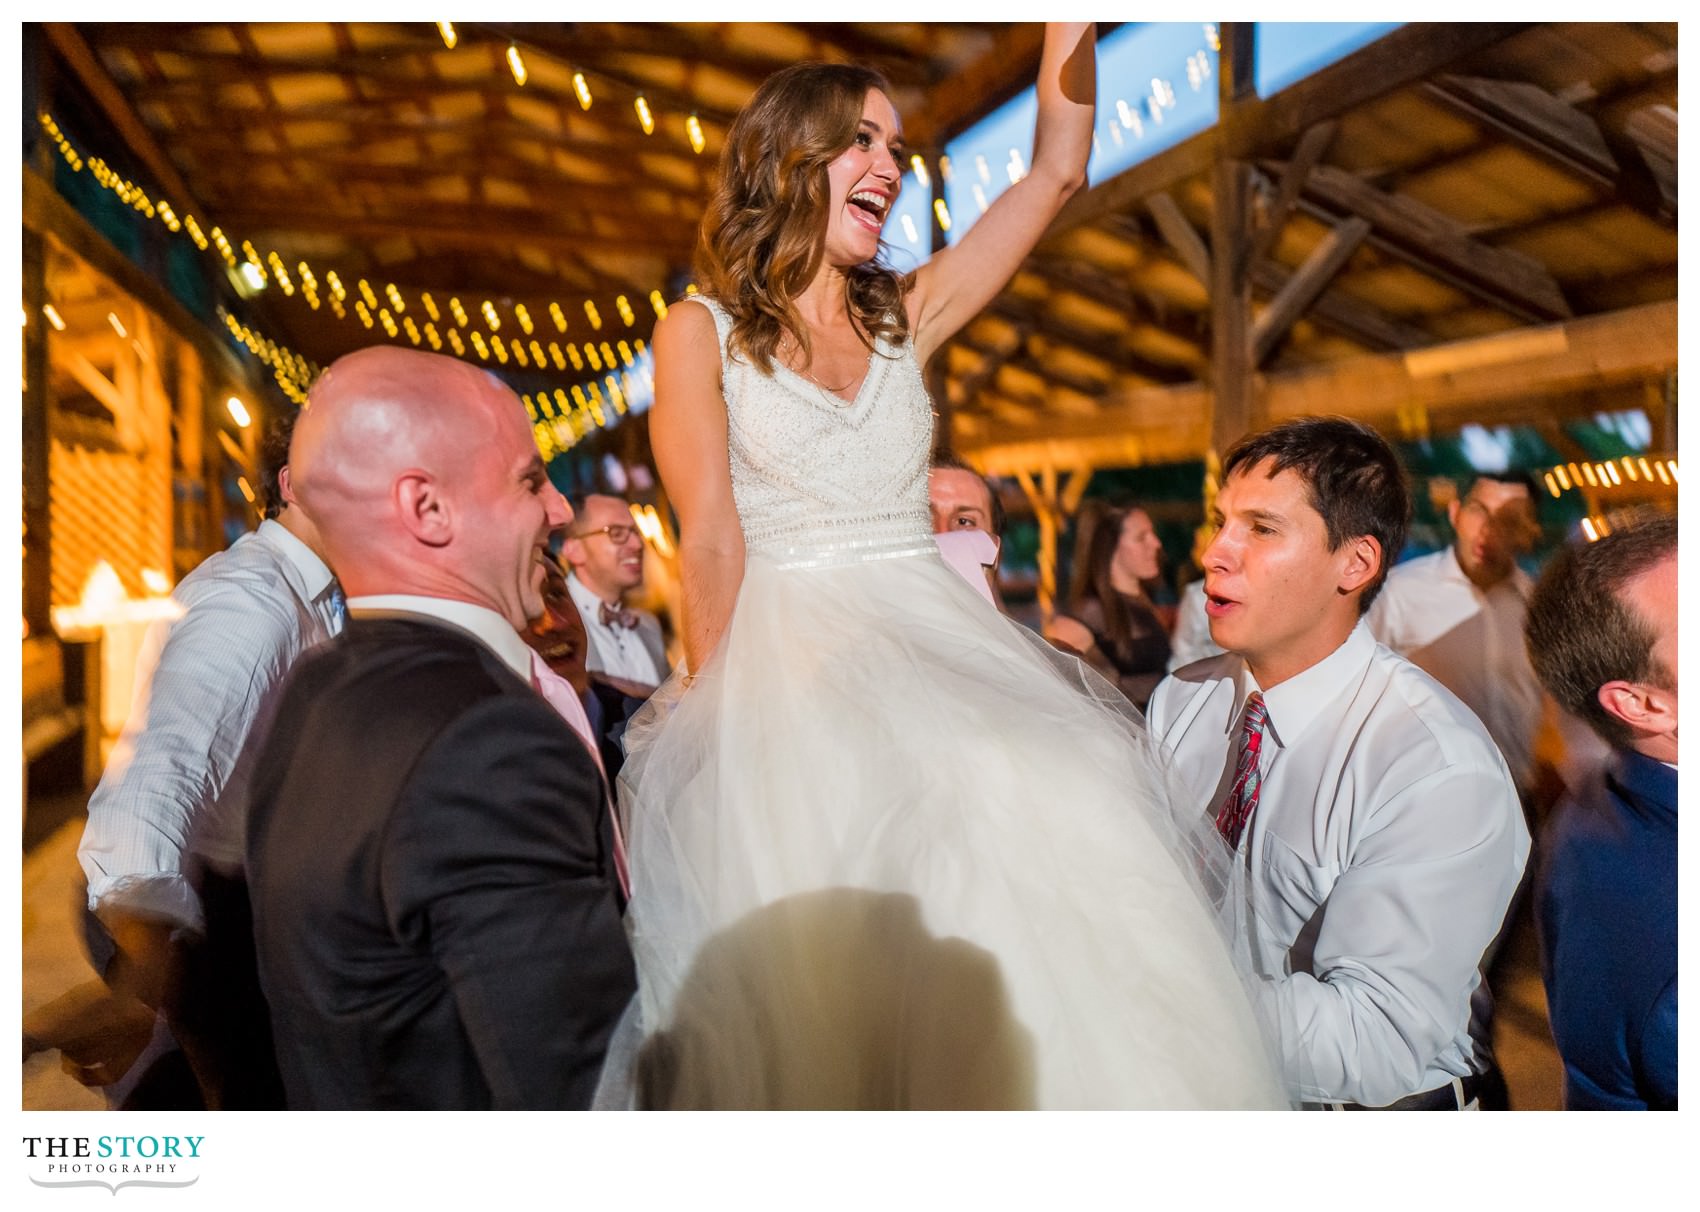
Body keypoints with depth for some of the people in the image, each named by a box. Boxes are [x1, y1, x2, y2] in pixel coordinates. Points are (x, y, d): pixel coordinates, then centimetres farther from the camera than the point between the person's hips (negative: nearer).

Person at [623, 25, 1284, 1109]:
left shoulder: (907, 317, 17)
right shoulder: (701, 330, 5)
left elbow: (1055, 172, 15)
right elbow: (713, 539, -4)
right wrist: (720, 713, -11)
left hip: (934, 642, 4)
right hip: (786, 659, -3)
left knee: (1061, 813, -21)